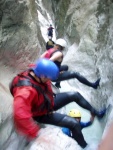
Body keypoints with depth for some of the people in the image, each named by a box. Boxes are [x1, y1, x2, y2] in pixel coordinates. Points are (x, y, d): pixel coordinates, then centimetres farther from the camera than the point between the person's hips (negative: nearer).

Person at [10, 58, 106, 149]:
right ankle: (84, 145, 14)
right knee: (74, 124, -14)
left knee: (75, 95, 6)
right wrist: (34, 133, -40)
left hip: (49, 102, 8)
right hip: (42, 114, -7)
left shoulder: (36, 74, -19)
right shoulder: (26, 90, -43)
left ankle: (96, 113, 29)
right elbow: (20, 115, -52)